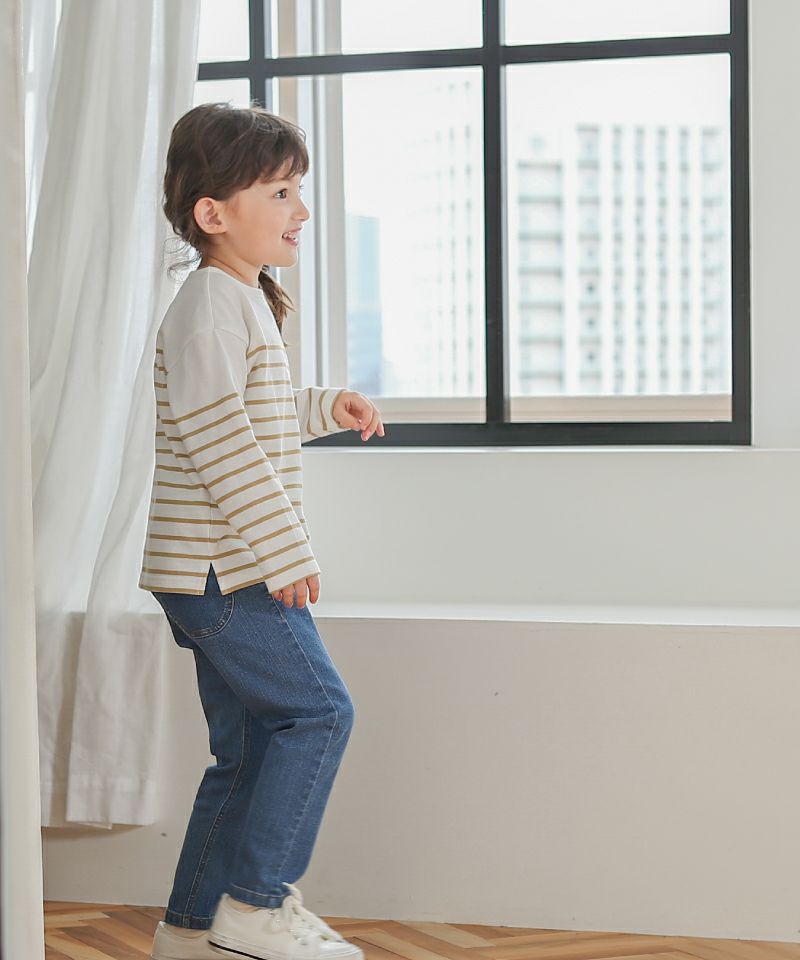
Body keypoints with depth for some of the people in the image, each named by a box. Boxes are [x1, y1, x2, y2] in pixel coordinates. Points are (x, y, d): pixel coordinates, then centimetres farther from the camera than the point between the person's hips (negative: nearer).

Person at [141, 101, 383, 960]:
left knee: (249, 745, 11)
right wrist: (283, 550, -23)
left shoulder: (243, 302, 19)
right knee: (317, 709, -10)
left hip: (220, 574, 10)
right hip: (223, 568, -10)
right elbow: (212, 431, -23)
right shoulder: (210, 305, -14)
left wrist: (327, 407, 17)